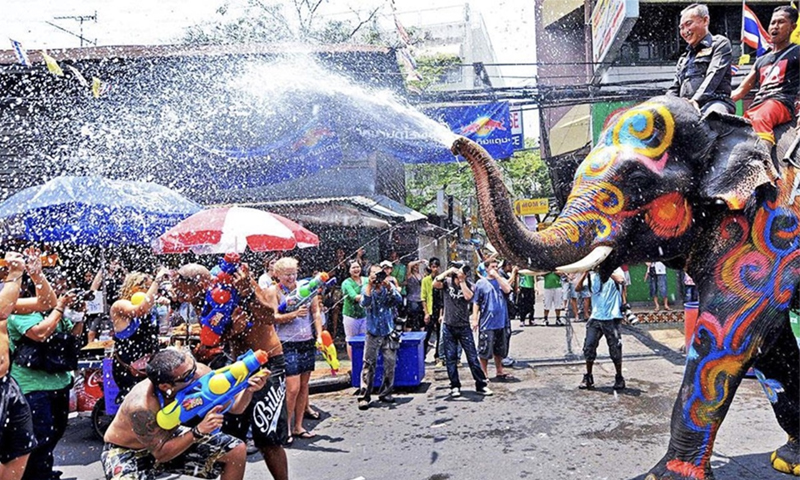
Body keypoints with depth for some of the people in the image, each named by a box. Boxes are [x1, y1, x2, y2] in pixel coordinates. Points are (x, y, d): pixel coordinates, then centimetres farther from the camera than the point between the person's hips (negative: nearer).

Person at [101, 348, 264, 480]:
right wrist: (199, 431, -38)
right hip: (127, 451, -5)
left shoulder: (199, 373, -25)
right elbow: (160, 454, -27)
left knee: (236, 450, -5)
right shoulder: (141, 407, -37)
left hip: (168, 438, 6)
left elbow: (234, 406, -14)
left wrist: (248, 390, -34)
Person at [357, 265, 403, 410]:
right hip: (373, 334, -2)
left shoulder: (389, 287, 3)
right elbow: (364, 303, -20)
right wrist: (370, 285, -25)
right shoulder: (367, 289, 0)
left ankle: (385, 393, 19)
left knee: (390, 364, 4)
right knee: (369, 365, -4)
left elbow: (399, 300, -14)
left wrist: (389, 287, -25)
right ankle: (364, 396, 0)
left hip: (389, 333, 2)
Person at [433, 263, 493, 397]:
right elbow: (435, 284, -22)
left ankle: (481, 385, 9)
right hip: (448, 327, 0)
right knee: (450, 359, 5)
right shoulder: (447, 282, -2)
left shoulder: (468, 285, -2)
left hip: (464, 326, 0)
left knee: (473, 357, 1)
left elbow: (468, 296, -22)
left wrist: (462, 281, -19)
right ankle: (455, 386, 15)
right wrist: (448, 271, -22)